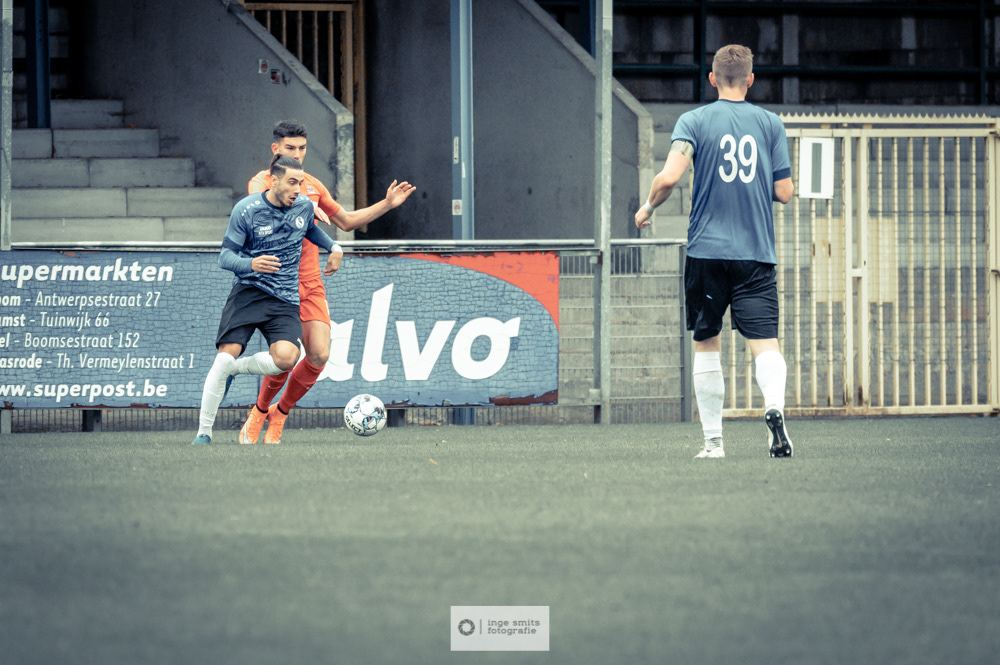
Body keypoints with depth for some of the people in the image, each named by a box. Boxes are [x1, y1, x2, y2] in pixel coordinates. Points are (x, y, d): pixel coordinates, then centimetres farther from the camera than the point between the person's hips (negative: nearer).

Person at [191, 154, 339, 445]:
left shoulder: (304, 206, 7)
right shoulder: (246, 210, -7)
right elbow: (225, 256, -7)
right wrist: (251, 264, -25)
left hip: (285, 299, 3)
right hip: (247, 291, -3)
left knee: (286, 357, -24)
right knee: (226, 355, -16)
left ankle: (234, 369, 5)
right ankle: (204, 430, -4)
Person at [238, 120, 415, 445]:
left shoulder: (313, 186, 15)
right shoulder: (262, 182, -2)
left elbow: (346, 221, 26)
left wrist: (387, 204, 17)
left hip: (310, 284, 5)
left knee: (319, 355, -10)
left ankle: (279, 414, 12)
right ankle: (259, 413, 12)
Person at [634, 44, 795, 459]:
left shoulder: (694, 121, 0)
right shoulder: (771, 124, 6)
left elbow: (669, 177, -13)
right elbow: (784, 193, 5)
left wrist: (647, 208, 6)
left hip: (707, 250, 0)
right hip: (757, 253, 0)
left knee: (706, 345, 12)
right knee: (765, 343, -6)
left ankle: (713, 440, 12)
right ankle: (774, 405, -35)